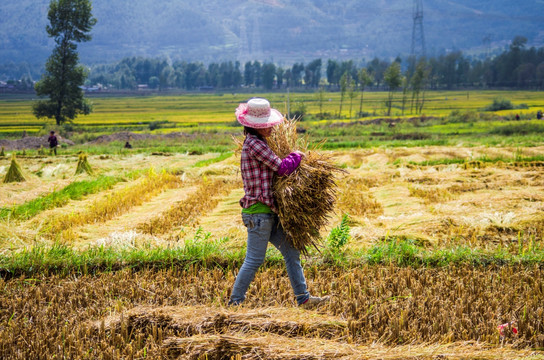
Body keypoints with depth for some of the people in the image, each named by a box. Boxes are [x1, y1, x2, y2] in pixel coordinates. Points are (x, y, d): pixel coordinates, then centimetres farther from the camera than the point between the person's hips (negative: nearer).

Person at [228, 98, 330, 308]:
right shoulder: (254, 143, -15)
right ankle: (235, 301, 7)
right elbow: (282, 168, -17)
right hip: (258, 212, -10)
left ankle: (303, 298, 15)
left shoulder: (255, 143, 16)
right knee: (254, 260, -4)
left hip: (268, 213, 10)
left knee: (291, 253, 11)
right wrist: (296, 156, 1)